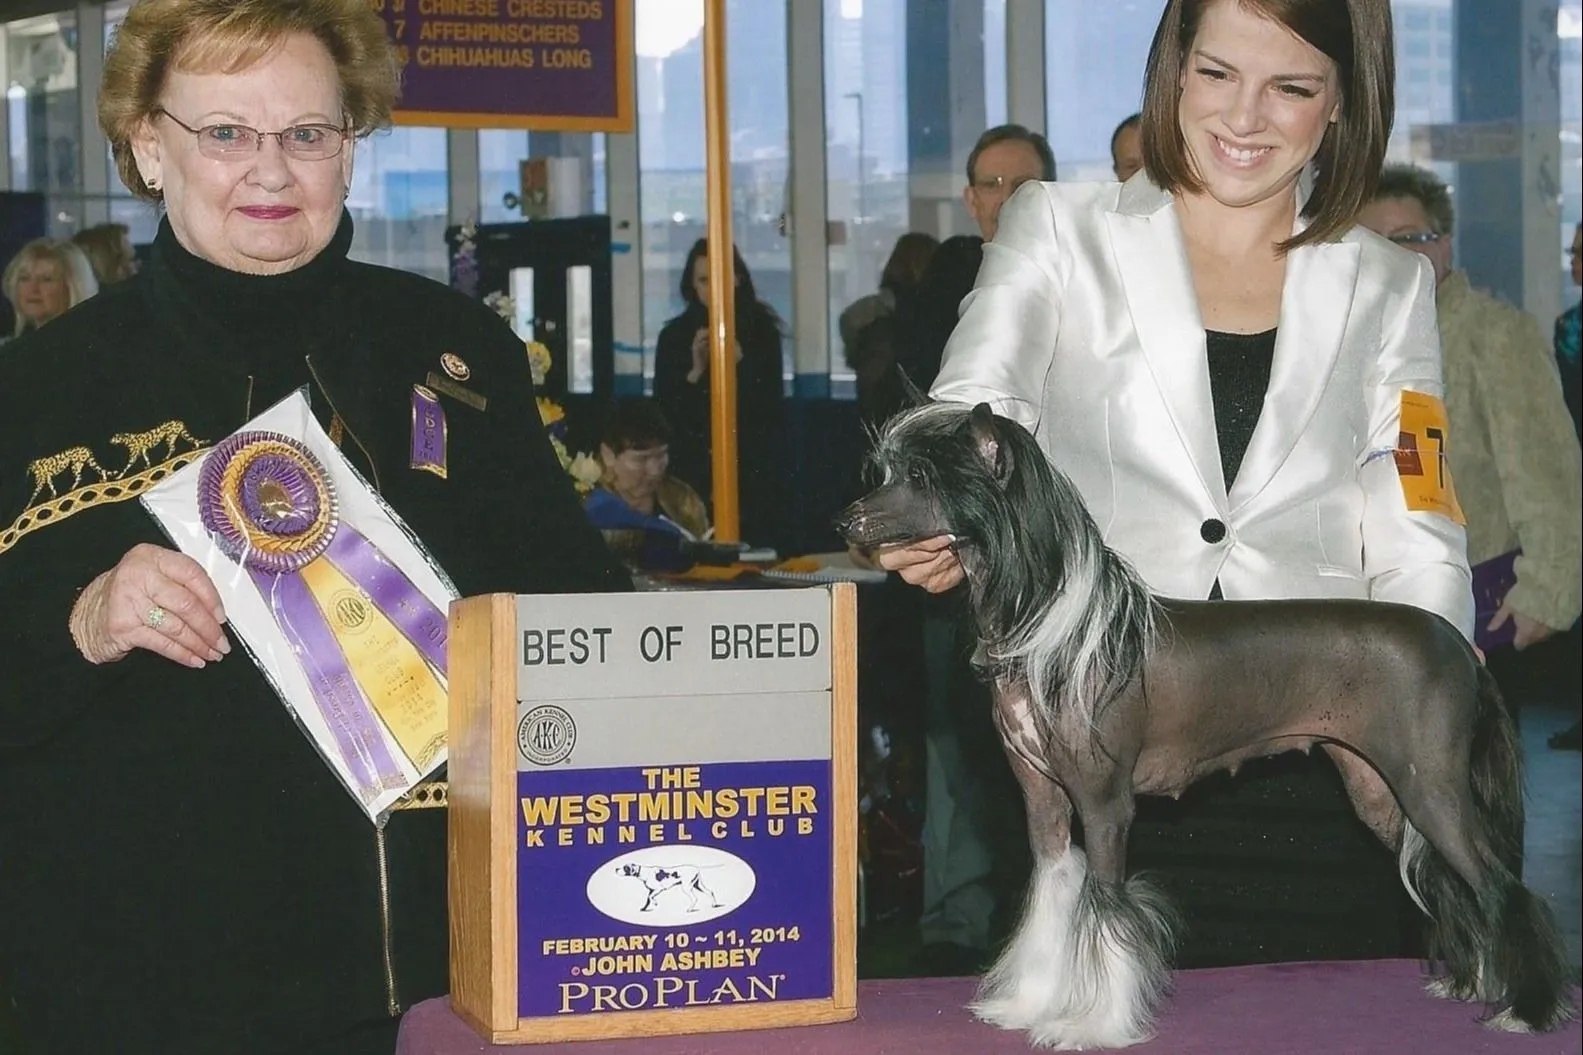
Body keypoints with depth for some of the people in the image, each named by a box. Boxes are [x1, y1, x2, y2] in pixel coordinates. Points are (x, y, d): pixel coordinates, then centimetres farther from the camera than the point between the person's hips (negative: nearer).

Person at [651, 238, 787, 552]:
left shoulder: (761, 332, 3)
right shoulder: (674, 336, 4)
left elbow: (774, 406, -1)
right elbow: (663, 411, 2)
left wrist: (740, 361, -14)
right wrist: (695, 372, -12)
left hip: (752, 471, 0)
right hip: (694, 471, 0)